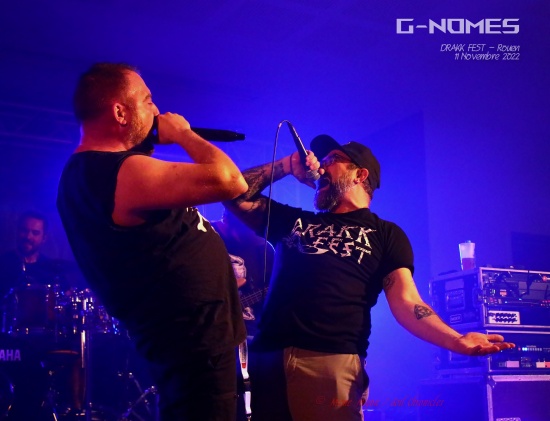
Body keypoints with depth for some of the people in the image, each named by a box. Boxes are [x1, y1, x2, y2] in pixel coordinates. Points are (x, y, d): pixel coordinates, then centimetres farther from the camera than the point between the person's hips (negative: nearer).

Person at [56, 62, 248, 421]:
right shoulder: (119, 173, -22)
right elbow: (230, 182, -27)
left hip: (192, 337, 11)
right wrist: (182, 133, -11)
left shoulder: (87, 170, 11)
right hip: (196, 344, -11)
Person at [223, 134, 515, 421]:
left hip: (333, 363, -3)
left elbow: (406, 303, 3)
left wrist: (456, 341, -14)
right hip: (267, 358, 4)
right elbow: (235, 196, 23)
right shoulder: (295, 221, 25)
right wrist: (285, 166, 17)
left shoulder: (386, 233, 14)